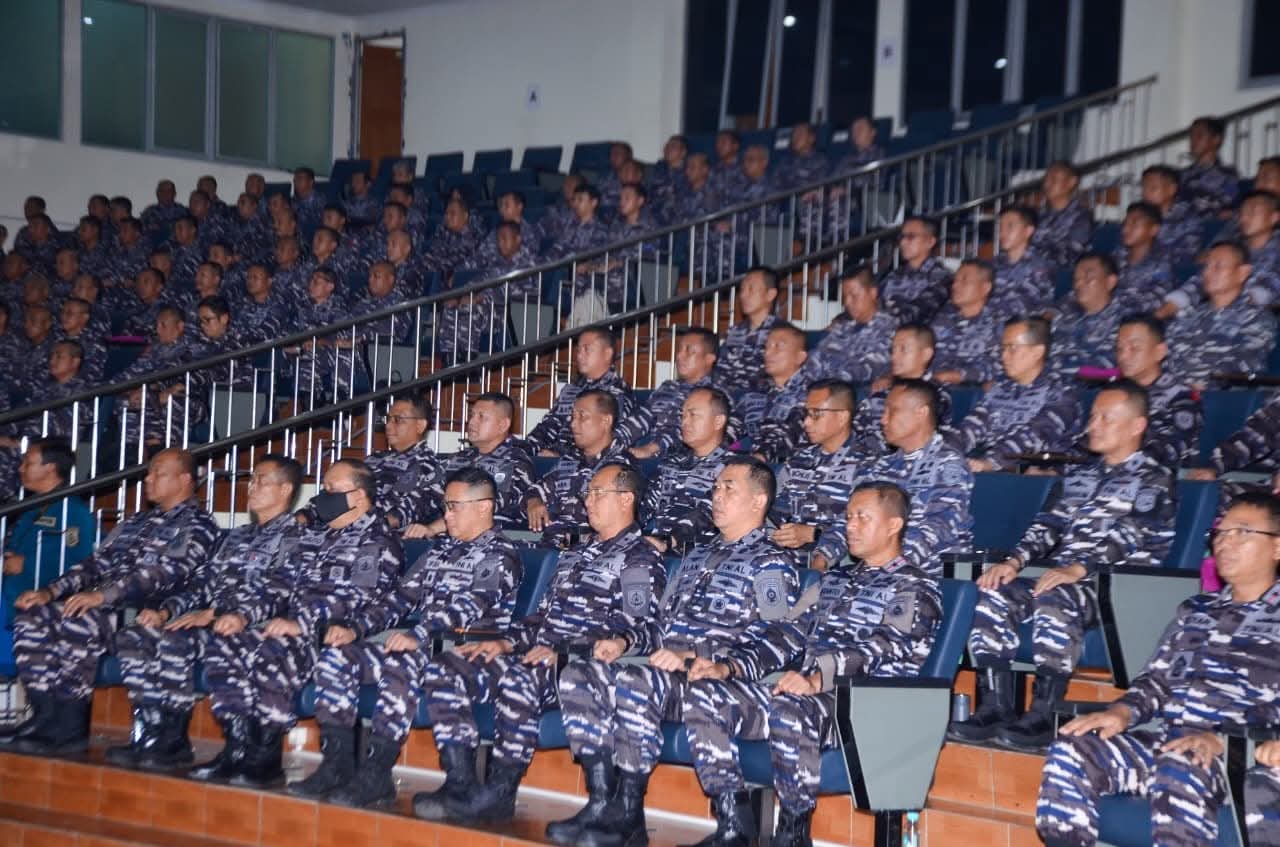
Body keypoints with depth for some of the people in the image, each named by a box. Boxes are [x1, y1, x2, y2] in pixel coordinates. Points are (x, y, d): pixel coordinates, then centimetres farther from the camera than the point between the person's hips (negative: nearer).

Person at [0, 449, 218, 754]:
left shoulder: (197, 525, -1)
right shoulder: (136, 521, 26)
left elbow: (166, 572, -16)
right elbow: (97, 562, 21)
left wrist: (102, 595, -26)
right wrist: (51, 591, 4)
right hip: (101, 603, 8)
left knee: (75, 625, -33)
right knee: (32, 619, -14)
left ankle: (70, 730, -21)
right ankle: (47, 717, -15)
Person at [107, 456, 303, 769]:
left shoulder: (293, 537, -2)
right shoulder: (236, 537, 28)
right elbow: (201, 583, 21)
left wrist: (213, 614, -21)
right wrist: (166, 611, 2)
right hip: (205, 621, 8)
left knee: (174, 643, -31)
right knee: (134, 637, -13)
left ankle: (173, 742, -20)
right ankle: (149, 735, -15)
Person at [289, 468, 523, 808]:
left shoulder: (500, 554, -1)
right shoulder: (439, 553, 25)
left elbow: (466, 605, -17)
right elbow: (400, 596, 18)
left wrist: (418, 636, -32)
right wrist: (354, 629, 0)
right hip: (425, 647, 8)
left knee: (398, 667, -37)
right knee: (336, 656, -9)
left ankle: (375, 776, -32)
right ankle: (337, 765, -11)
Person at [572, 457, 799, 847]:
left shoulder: (771, 564, 3)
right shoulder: (697, 557, 29)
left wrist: (694, 655, -20)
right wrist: (625, 641, 6)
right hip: (665, 669, 8)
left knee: (634, 680, -35)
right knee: (578, 675, -15)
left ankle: (629, 807, -23)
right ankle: (603, 797, -16)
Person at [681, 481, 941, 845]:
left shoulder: (916, 587, 4)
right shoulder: (834, 581, 28)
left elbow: (883, 648, -14)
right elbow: (787, 633, 16)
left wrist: (819, 678, -33)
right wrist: (730, 665, -3)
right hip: (807, 693, 7)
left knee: (788, 709, -39)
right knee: (703, 696, -14)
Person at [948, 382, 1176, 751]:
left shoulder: (1154, 480, 5)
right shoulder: (1077, 476, 27)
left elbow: (1131, 538, -11)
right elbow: (1047, 525, 18)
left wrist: (1079, 569, -27)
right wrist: (1015, 561, -3)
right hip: (1058, 577, 7)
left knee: (1054, 601, -37)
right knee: (992, 594, -19)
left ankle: (1041, 717, -33)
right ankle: (994, 708, -22)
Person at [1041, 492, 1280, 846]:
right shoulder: (1195, 609, 25)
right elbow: (1156, 678, 21)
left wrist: (1221, 740, -22)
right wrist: (1122, 712, -1)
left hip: (1241, 752, -6)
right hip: (1161, 736, 6)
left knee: (1178, 772, -39)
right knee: (1069, 752, -21)